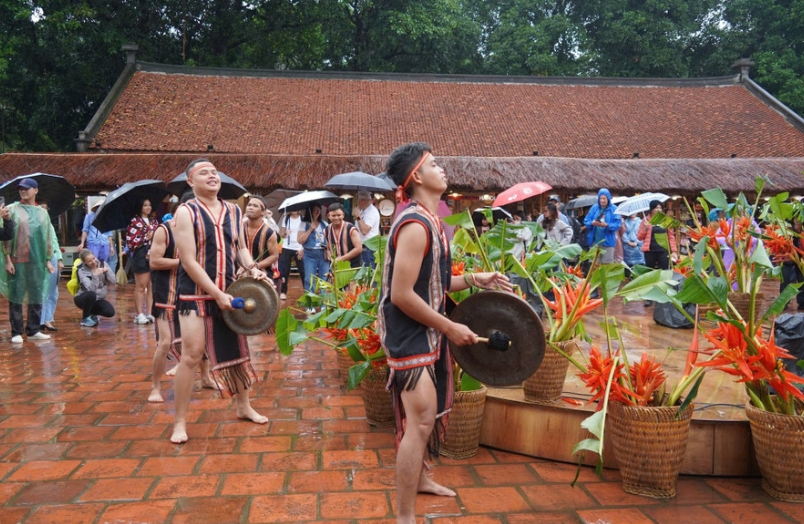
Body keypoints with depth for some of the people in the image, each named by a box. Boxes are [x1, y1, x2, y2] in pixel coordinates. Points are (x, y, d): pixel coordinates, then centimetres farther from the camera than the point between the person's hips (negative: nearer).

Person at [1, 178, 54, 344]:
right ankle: (16, 332, 6)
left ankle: (33, 330, 14)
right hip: (17, 261, -3)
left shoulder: (43, 212, 13)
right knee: (16, 296, 0)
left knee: (37, 297, 6)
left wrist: (48, 260, 10)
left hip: (38, 261, 3)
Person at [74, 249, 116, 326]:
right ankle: (85, 318, -12)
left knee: (110, 312, -23)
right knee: (91, 294, -38)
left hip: (98, 299, 3)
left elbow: (113, 282, -12)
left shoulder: (102, 264, -7)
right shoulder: (82, 270, -18)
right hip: (84, 298, -3)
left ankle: (91, 313, 11)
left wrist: (107, 271, -27)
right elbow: (91, 289, -31)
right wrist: (95, 275, -43)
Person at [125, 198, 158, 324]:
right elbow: (130, 241, -12)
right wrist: (146, 238, -14)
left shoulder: (154, 222, 15)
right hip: (141, 257, -6)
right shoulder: (135, 222, -4)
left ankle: (149, 313, 11)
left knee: (151, 287, 6)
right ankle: (139, 314, 5)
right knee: (141, 286, 0)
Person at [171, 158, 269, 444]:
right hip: (196, 294, -6)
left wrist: (253, 269, -4)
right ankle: (180, 421, 8)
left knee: (237, 349, 14)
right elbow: (189, 262, -16)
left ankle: (244, 406, 32)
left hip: (228, 291, 6)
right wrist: (217, 295, -19)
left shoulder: (234, 211, 7)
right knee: (192, 354, -7)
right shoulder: (186, 212, -11)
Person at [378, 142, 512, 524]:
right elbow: (401, 294, -26)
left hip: (425, 332, 10)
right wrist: (450, 328, -20)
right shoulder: (416, 224, -22)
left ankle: (417, 479, 44)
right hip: (411, 336, -10)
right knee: (420, 419, -8)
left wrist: (473, 280, 6)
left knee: (426, 415, 23)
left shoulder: (428, 220, 9)